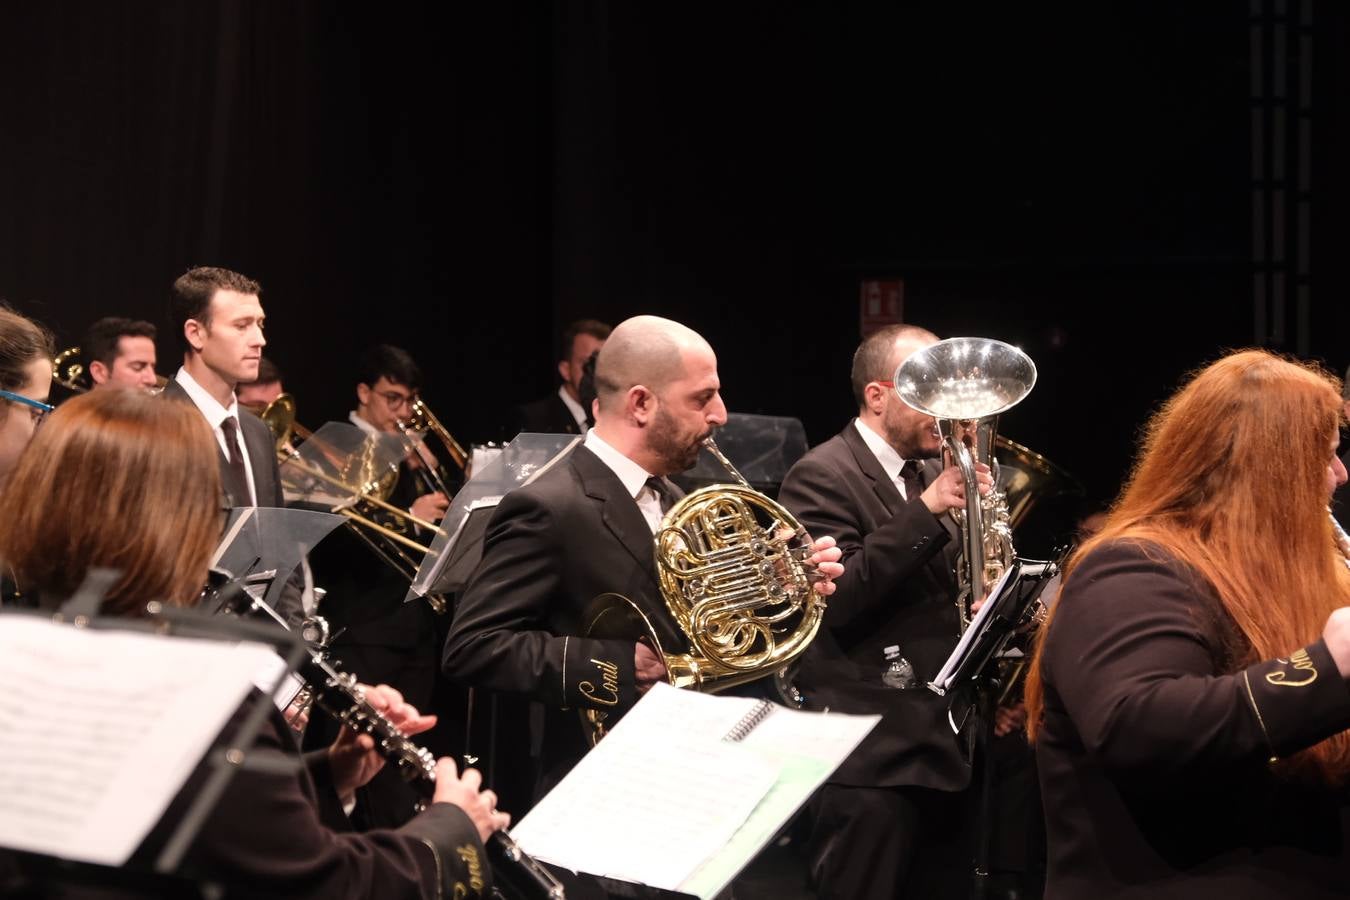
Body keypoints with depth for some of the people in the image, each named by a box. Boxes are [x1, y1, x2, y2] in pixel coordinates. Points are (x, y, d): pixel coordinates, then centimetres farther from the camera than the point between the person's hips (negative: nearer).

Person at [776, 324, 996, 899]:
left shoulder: (933, 474, 15)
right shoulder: (823, 476, -8)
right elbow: (836, 598, -20)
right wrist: (927, 509, -22)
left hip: (944, 744, 8)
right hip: (871, 752, -7)